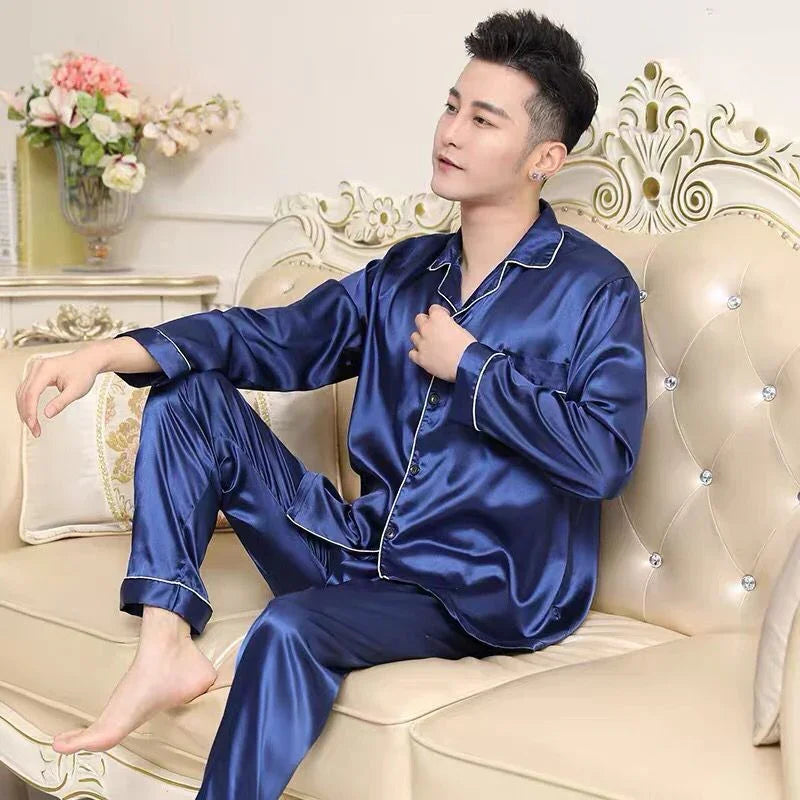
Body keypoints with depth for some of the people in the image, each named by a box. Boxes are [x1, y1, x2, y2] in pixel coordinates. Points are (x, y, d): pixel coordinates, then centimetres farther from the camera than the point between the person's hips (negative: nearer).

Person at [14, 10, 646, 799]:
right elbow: (280, 337, 5)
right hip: (363, 550, 7)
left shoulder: (594, 289, -8)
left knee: (289, 630, -35)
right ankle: (166, 645, -12)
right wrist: (108, 352, -7)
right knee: (190, 393, -1)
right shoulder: (408, 271, 11)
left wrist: (470, 364, -13)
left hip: (484, 593, -7)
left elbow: (605, 458, -20)